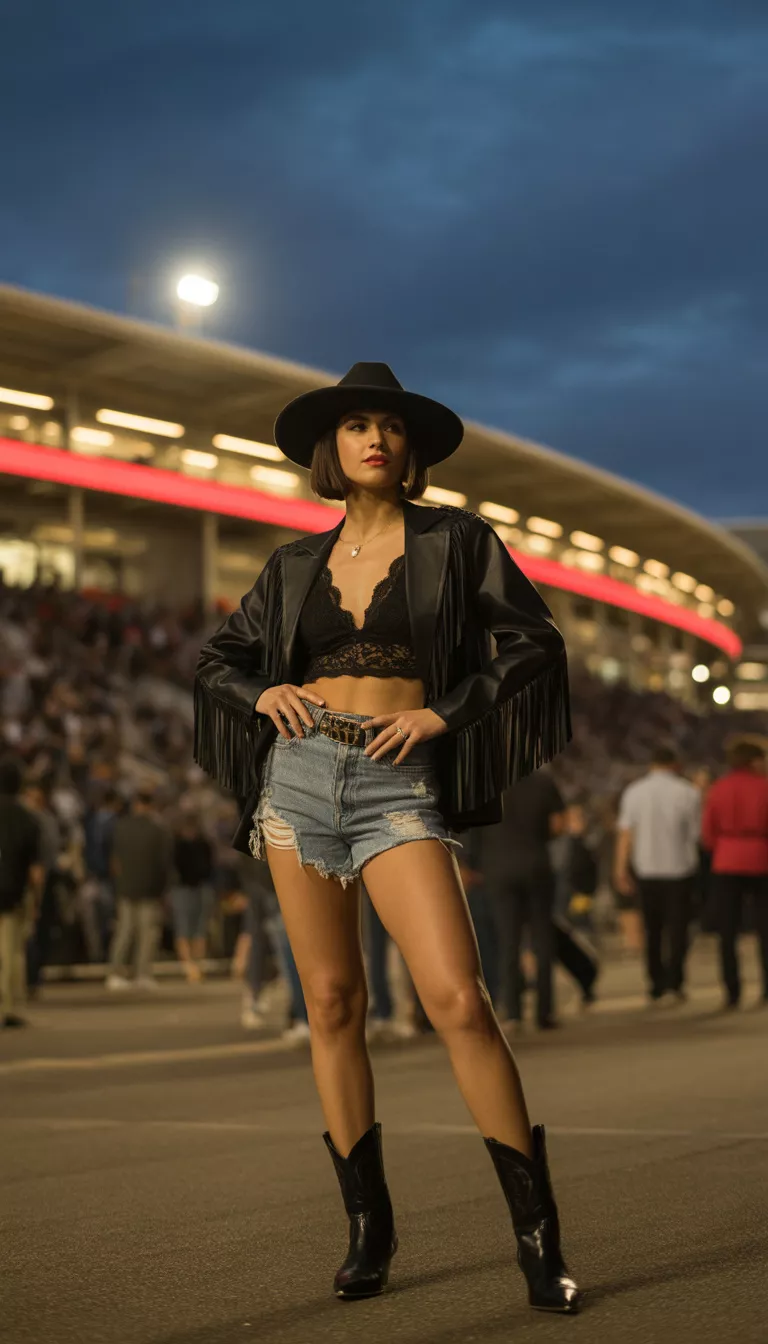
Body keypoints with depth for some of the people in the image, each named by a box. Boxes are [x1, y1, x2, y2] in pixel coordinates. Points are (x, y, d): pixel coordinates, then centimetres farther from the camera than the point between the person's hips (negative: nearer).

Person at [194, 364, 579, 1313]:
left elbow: (534, 641, 2)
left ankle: (538, 1236, -8)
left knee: (457, 999, -16)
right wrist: (262, 694, 1)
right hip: (299, 776, 4)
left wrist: (443, 713, -7)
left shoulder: (454, 541, 5)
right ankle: (368, 1230, 13)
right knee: (332, 1003, 3)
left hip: (400, 785, -3)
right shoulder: (295, 564, 13)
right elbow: (217, 660, 21)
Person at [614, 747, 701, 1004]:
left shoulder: (634, 792, -1)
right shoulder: (689, 794, -5)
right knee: (678, 925, 3)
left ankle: (656, 985, 9)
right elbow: (697, 833, 0)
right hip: (680, 867, -2)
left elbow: (625, 833, -4)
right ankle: (675, 979, -10)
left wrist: (621, 870, -2)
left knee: (652, 929, 10)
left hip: (646, 869, 2)